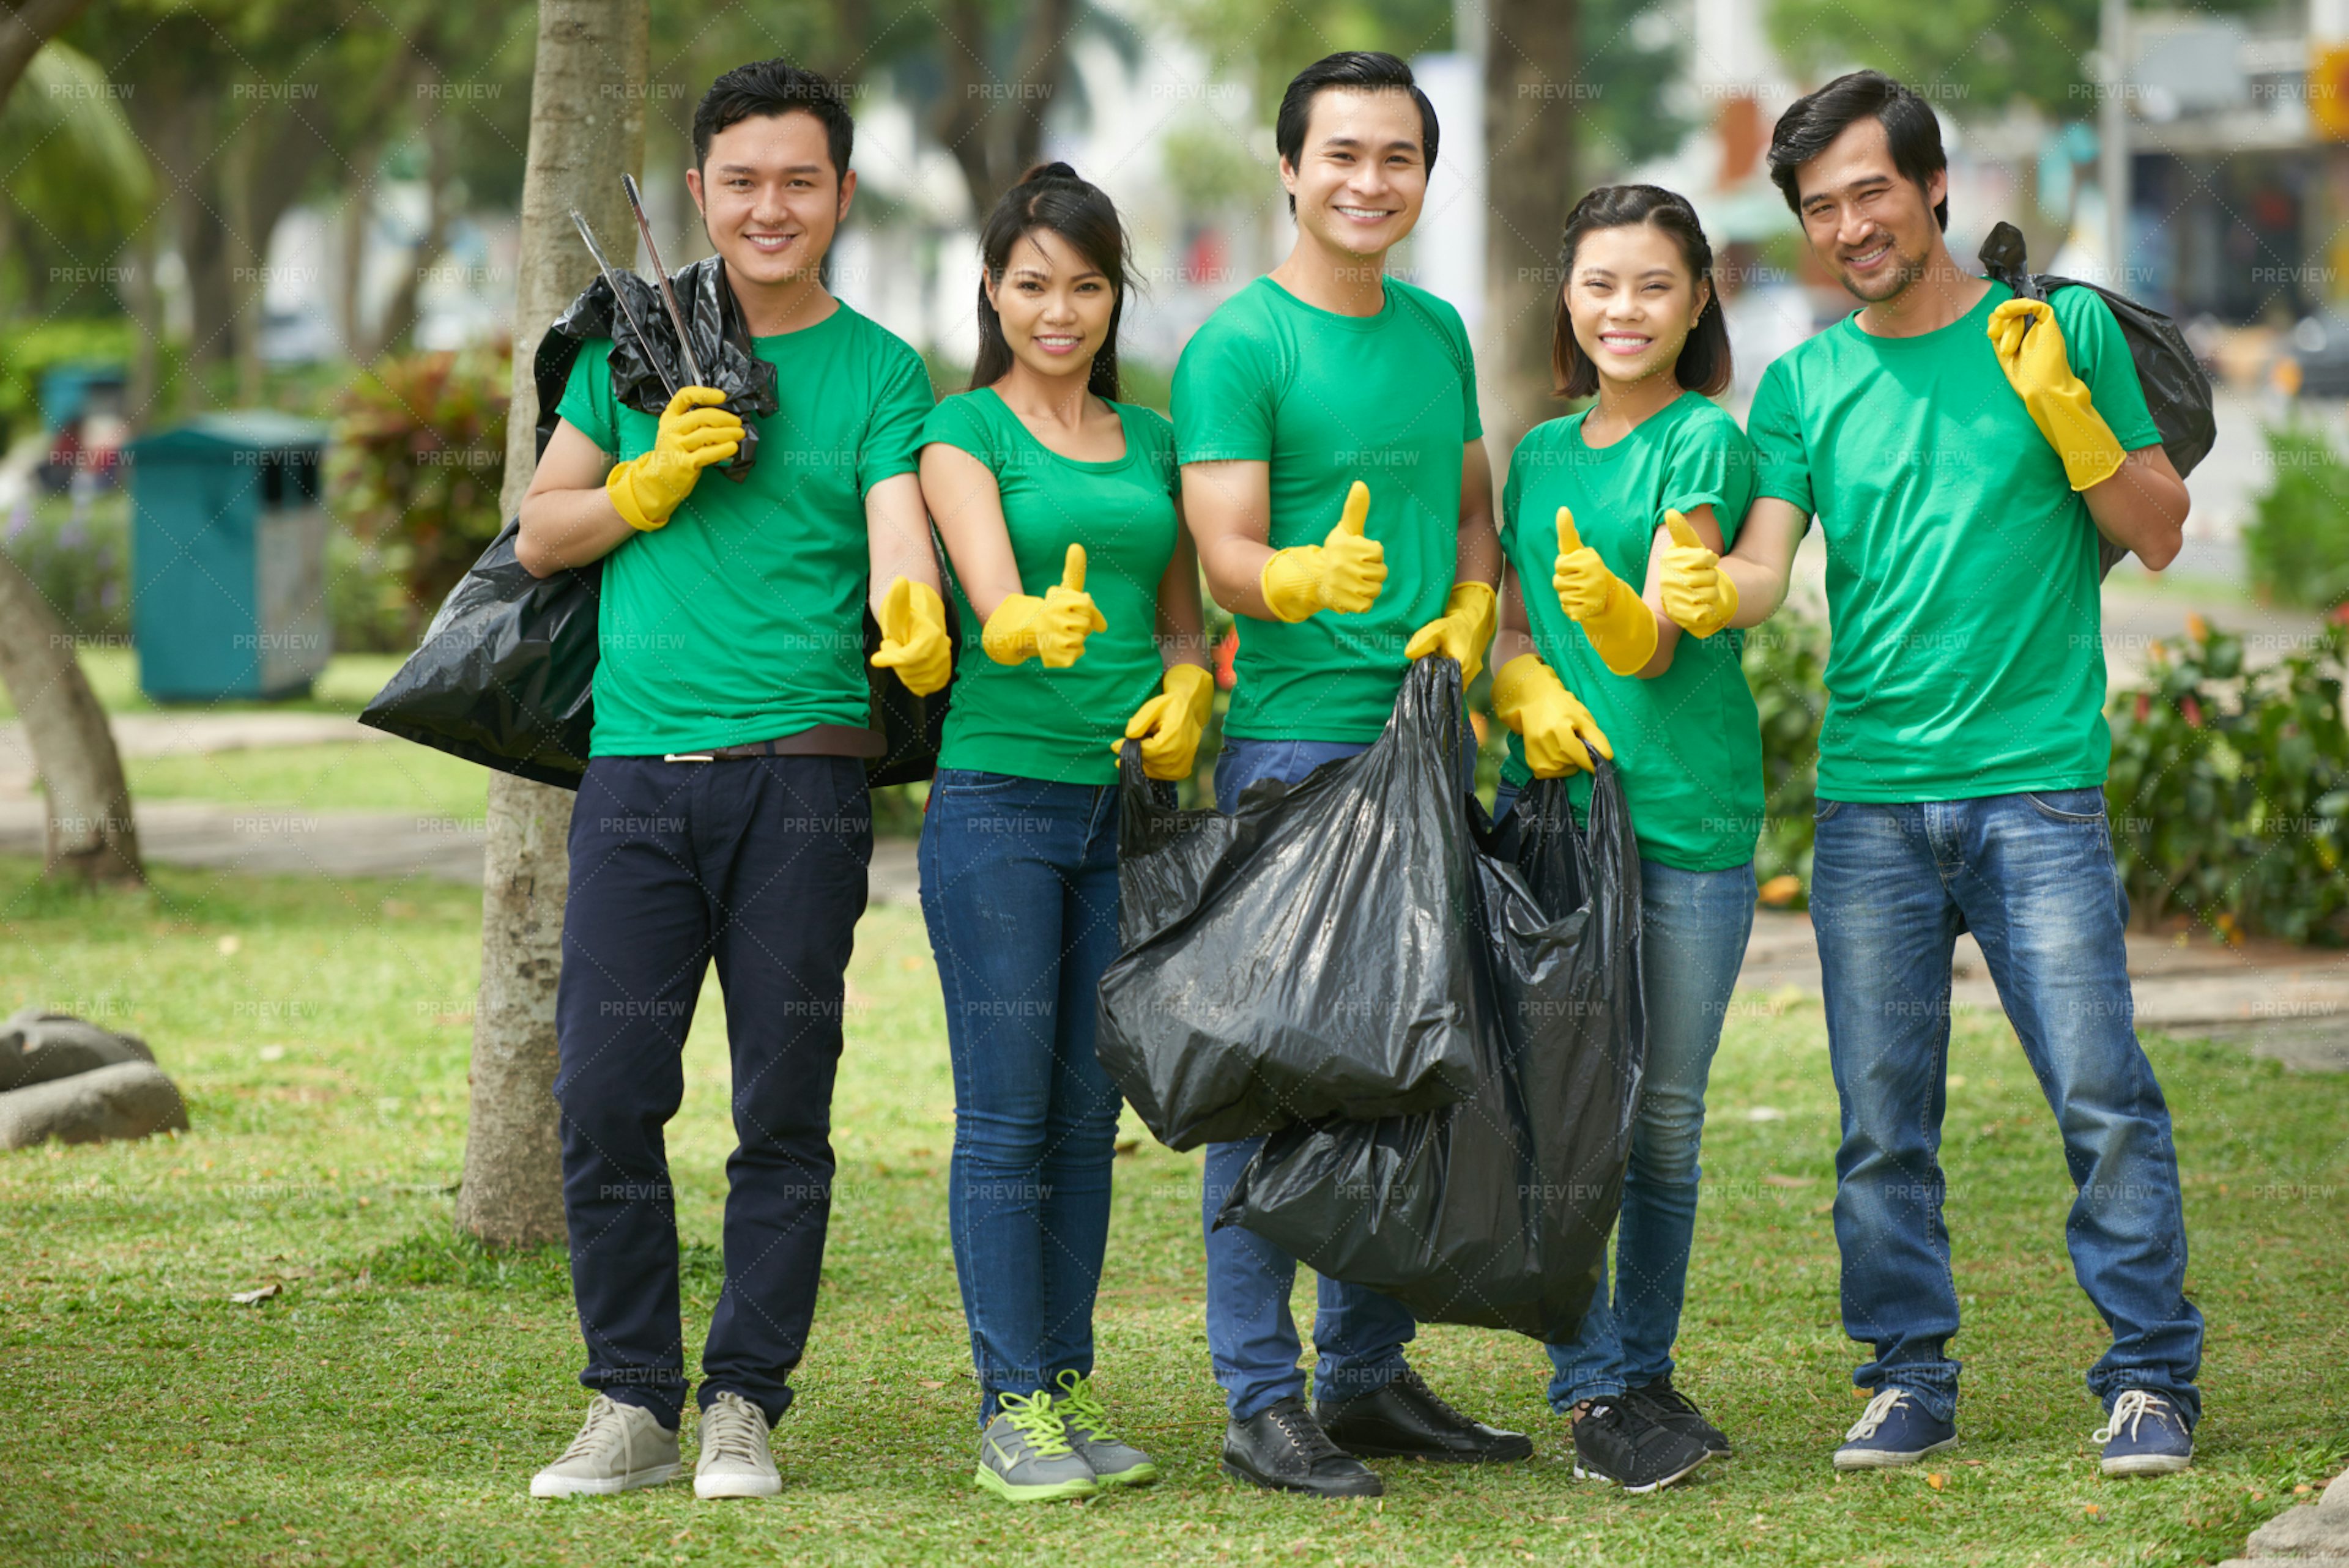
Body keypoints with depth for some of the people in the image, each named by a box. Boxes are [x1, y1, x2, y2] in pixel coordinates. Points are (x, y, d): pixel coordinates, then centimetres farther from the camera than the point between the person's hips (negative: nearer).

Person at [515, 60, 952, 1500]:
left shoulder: (878, 369, 7)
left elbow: (901, 539, -7)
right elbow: (541, 535, 14)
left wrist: (917, 625, -30)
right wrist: (649, 485, -4)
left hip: (800, 772, -2)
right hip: (637, 769, 2)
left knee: (784, 1108, 0)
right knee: (605, 1093, -3)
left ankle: (744, 1408, 9)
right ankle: (633, 1405, 8)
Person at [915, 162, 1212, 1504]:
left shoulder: (1153, 443, 15)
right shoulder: (964, 435, -1)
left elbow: (1185, 619, 19)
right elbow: (991, 603, -16)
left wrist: (1182, 697, -3)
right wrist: (1039, 625, -39)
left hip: (1127, 795, 5)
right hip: (1001, 792, -5)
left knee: (1091, 1109, 8)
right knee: (1007, 1114, -5)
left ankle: (1072, 1385, 14)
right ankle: (1012, 1406, -2)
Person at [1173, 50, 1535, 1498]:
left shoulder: (1436, 332, 15)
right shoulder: (1240, 343, -7)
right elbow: (1227, 558, -12)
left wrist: (1469, 619, 4)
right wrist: (1312, 581, -33)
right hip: (1294, 741, -7)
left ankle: (1370, 1374, 19)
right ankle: (1263, 1398, -2)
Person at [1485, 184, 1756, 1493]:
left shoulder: (1707, 443, -2)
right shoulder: (1541, 454, 15)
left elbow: (1656, 644, -10)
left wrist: (1607, 604, -33)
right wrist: (1529, 693, -6)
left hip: (1687, 810, -4)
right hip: (1550, 800, 4)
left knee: (1666, 1115, 3)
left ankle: (1645, 1370, 16)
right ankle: (1591, 1386, 3)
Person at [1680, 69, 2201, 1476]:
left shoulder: (2061, 328, 5)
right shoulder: (1805, 383, 10)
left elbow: (2160, 534, 5)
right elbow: (1766, 566, 1)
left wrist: (2061, 410, -11)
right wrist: (1702, 594, -22)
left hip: (2037, 788, -2)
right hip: (1869, 797, 3)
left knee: (2101, 1094, -7)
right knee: (1882, 1117, 4)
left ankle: (2153, 1375, 3)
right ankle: (1911, 1377, 15)